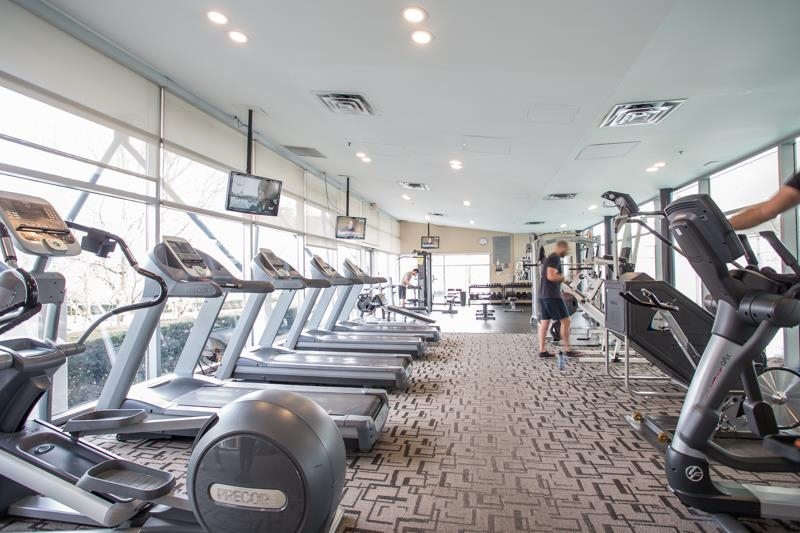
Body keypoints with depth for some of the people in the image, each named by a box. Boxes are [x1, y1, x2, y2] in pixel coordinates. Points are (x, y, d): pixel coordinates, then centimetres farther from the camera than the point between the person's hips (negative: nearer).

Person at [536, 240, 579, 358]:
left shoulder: (549, 258, 20)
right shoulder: (555, 258, -12)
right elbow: (551, 276, -22)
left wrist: (560, 276, 13)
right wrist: (563, 276, -6)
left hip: (544, 294, 10)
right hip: (552, 295, -10)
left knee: (544, 322, 8)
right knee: (565, 321, -4)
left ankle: (542, 351, 10)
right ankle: (567, 350, 1)